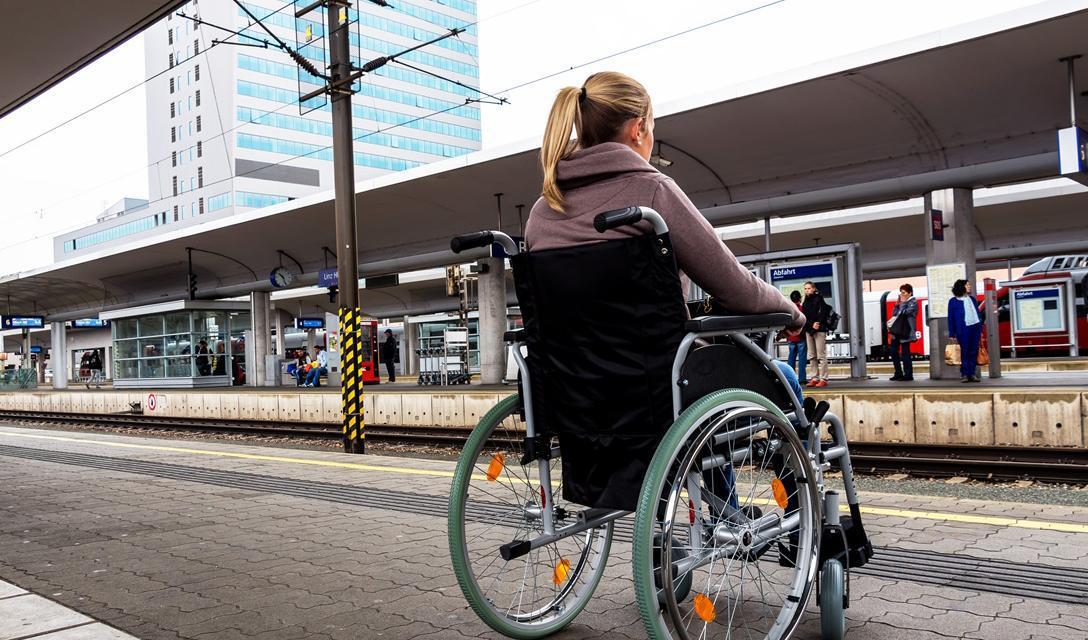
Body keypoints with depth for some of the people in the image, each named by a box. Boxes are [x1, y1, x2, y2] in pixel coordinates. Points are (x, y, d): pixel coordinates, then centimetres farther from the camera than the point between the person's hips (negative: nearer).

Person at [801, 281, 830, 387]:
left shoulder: (819, 299, -3)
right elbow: (804, 317, 6)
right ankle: (814, 378, 12)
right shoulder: (805, 302, 15)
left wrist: (817, 323, -18)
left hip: (819, 330, -7)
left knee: (821, 356, -6)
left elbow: (822, 313, -12)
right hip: (808, 330, 7)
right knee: (812, 356, 7)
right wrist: (812, 324, -9)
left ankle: (823, 379, -6)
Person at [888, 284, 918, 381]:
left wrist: (903, 303, -3)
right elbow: (894, 314, 13)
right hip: (896, 330, 8)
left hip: (905, 331, -8)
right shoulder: (901, 302, 19)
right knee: (894, 352, 7)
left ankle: (908, 374, 0)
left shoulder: (913, 302, -2)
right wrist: (897, 304, 4)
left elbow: (905, 312, -16)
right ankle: (898, 374, 15)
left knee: (905, 353, -6)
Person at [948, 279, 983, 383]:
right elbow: (950, 318, 1)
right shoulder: (953, 301, 1)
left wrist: (980, 330, 12)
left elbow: (978, 314, 17)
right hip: (963, 329, -4)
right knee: (964, 352, -3)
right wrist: (952, 334, -3)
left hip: (975, 327, 5)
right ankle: (964, 374, 3)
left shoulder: (972, 299, 16)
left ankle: (972, 374, 10)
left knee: (974, 352, 5)